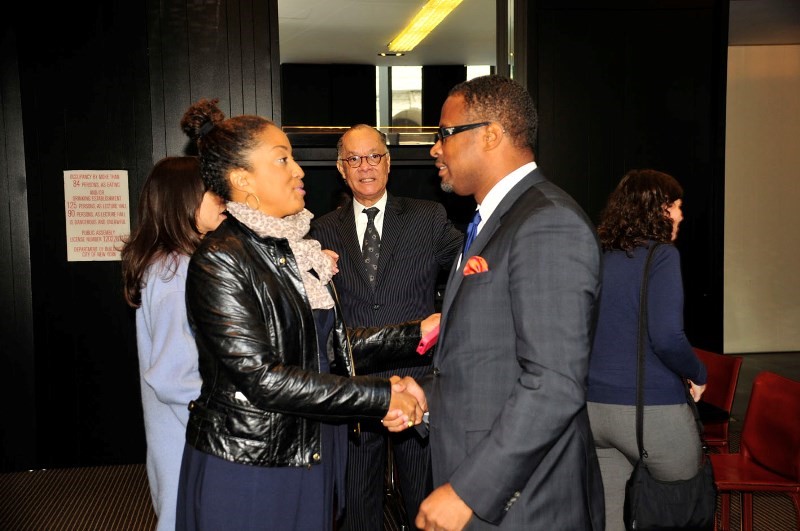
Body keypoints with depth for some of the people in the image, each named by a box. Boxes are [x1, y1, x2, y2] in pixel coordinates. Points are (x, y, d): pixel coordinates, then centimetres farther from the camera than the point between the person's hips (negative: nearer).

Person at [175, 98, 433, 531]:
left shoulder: (294, 248, 9)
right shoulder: (219, 259, -17)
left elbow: (329, 343, 9)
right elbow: (260, 378, -23)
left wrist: (415, 332, 3)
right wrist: (381, 396, -21)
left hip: (311, 459, 7)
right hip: (246, 467, -7)